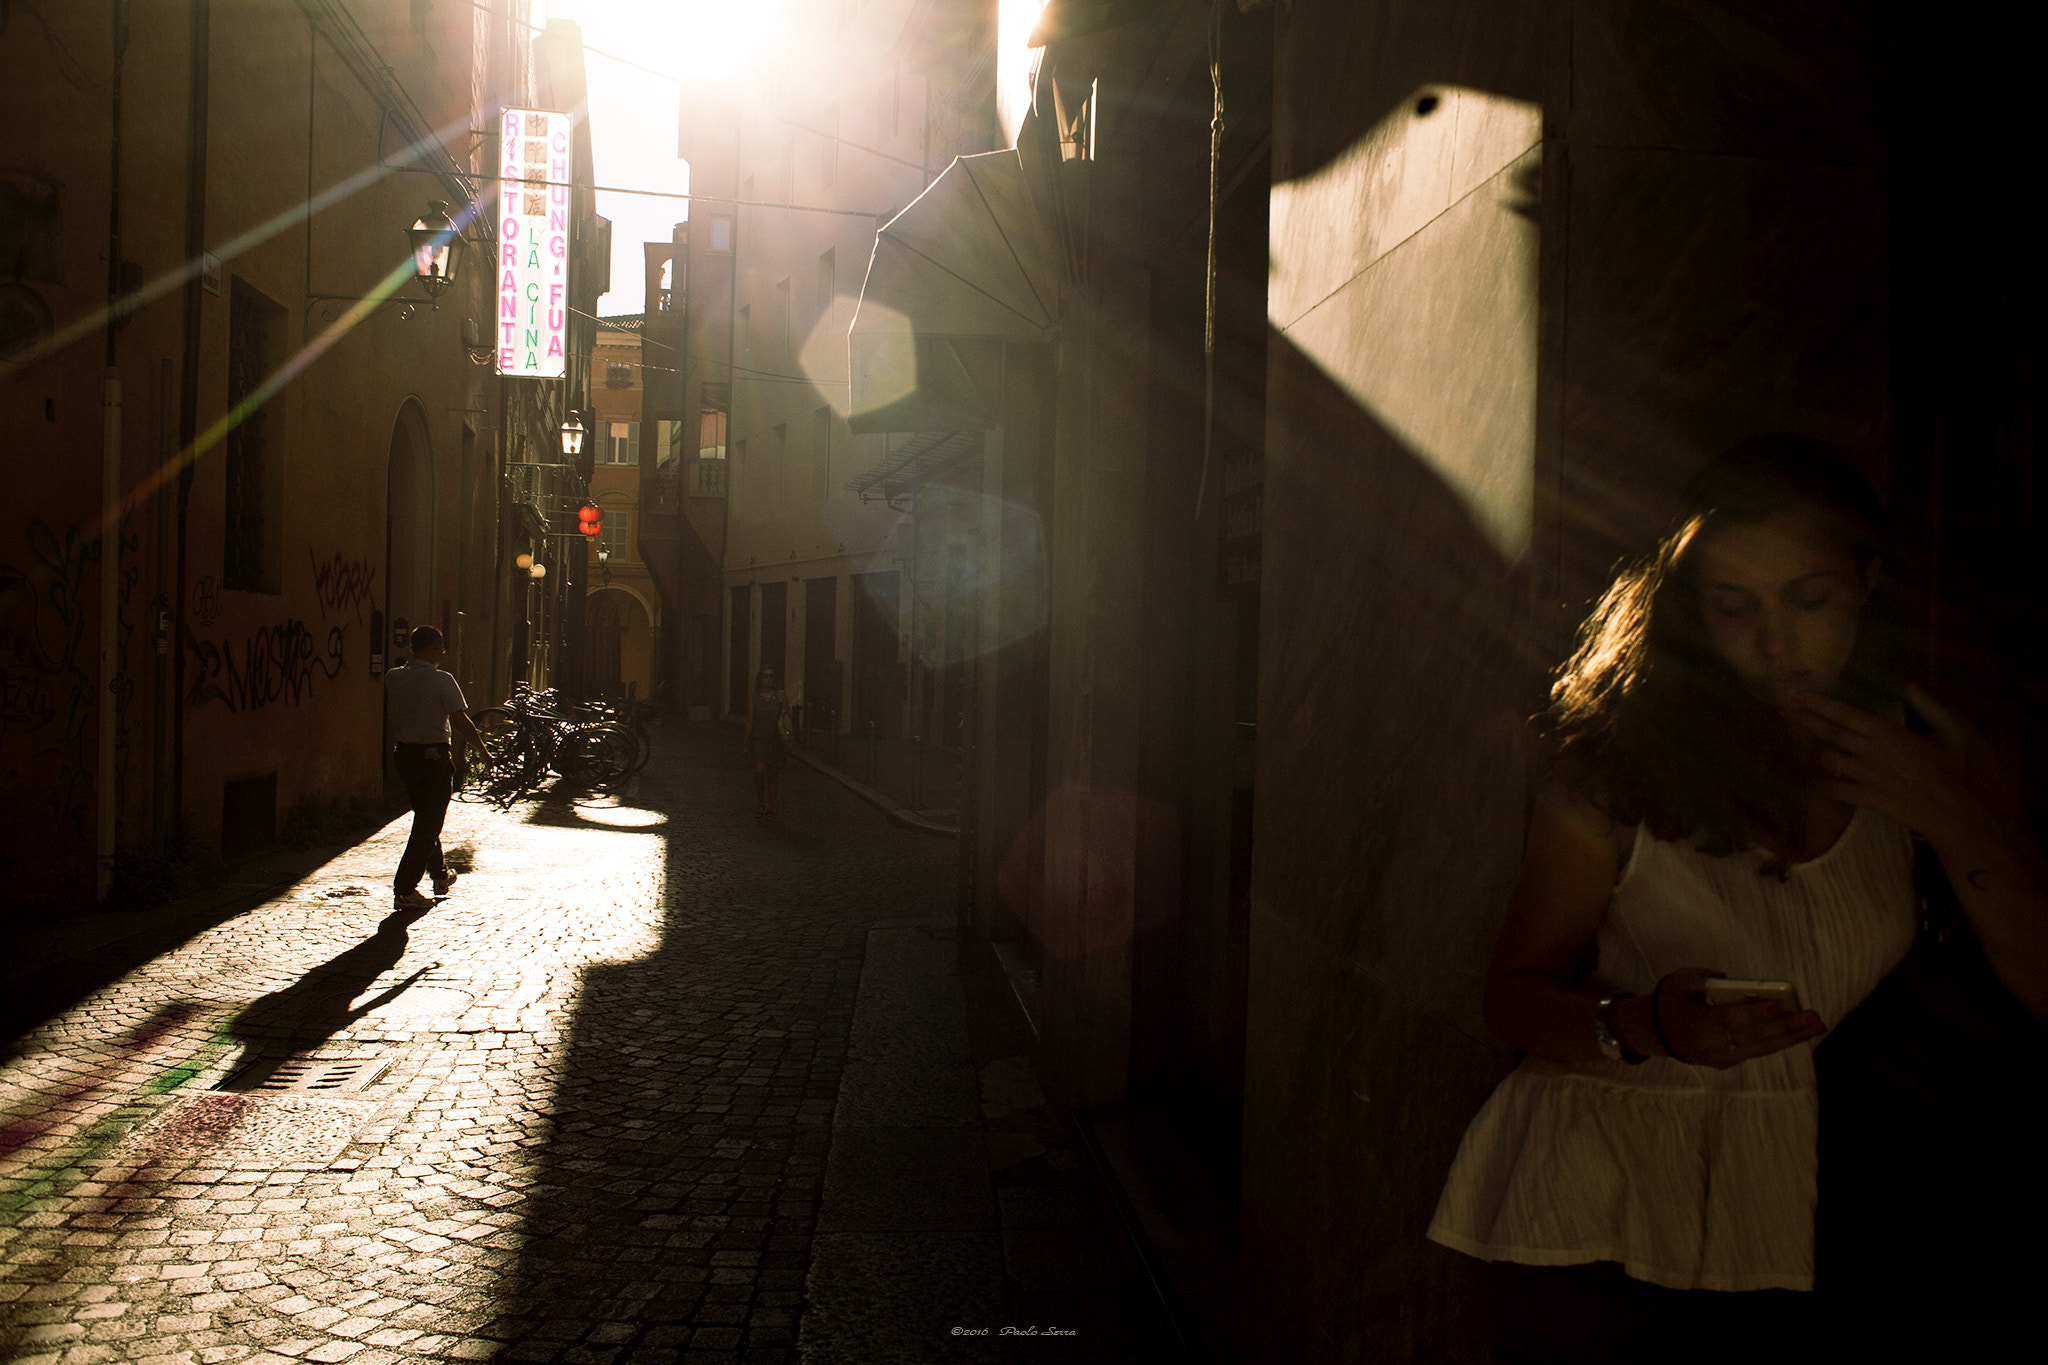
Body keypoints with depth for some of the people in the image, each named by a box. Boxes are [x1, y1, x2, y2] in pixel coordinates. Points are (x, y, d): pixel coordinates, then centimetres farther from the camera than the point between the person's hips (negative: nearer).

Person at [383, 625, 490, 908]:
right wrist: (483, 751, -8)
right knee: (428, 825, 1)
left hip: (403, 755, 7)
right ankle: (404, 889, -2)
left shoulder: (394, 677, 1)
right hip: (433, 757, -7)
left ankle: (440, 876, 38)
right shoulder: (442, 680, -15)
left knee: (425, 818, 23)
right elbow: (461, 721, -19)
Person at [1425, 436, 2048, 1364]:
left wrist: (1949, 821, -15)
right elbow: (1513, 995, -9)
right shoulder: (1624, 758, -13)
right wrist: (1649, 1026, -28)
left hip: (1783, 1215, 4)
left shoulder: (1925, 751, 0)